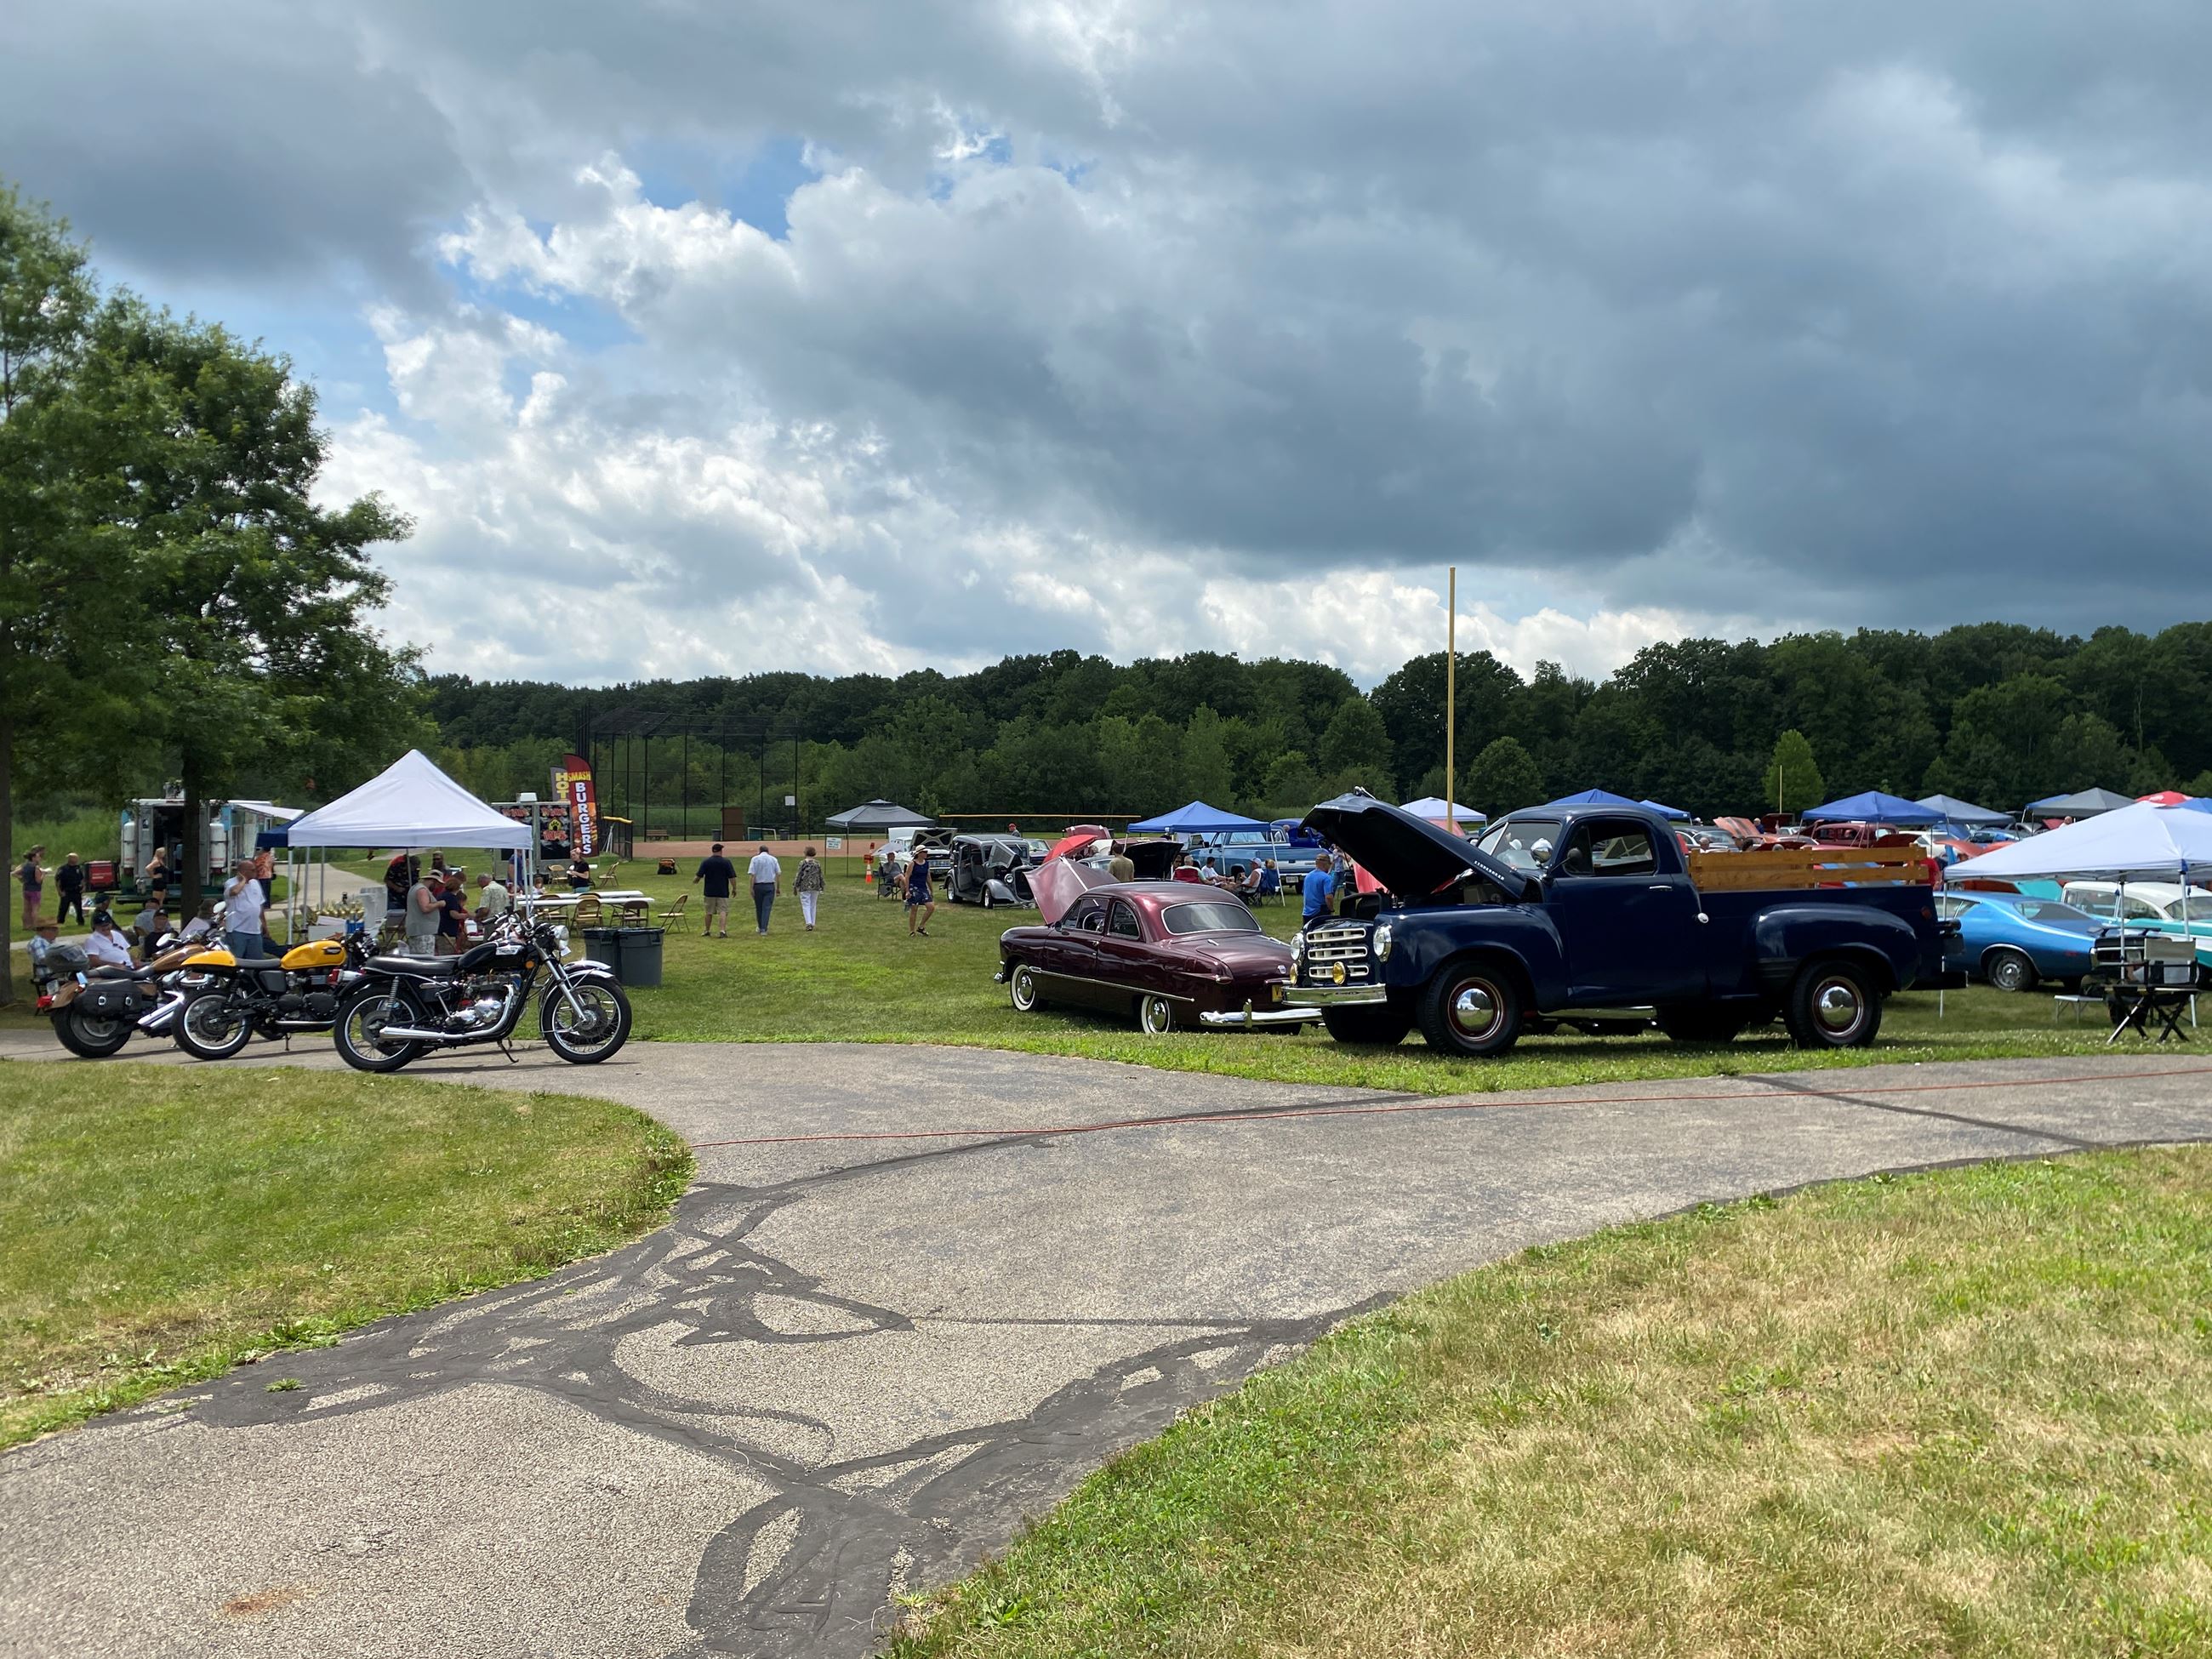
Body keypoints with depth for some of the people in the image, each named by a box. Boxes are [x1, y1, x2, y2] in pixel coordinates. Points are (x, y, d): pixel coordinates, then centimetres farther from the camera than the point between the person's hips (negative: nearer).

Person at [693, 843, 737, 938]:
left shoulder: (705, 862, -3)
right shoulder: (726, 862, -6)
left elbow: (699, 876, -2)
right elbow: (732, 878, -7)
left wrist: (694, 882, 20)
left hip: (709, 891, 2)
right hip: (723, 892, -2)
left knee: (709, 912, 14)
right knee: (723, 911, -2)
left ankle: (707, 931, 25)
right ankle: (723, 930, -17)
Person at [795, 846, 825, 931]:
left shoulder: (802, 863, -8)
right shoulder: (817, 863, 3)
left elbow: (799, 876, -8)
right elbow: (821, 876, 5)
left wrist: (795, 887, 1)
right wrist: (822, 887, 14)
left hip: (805, 887, -4)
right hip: (815, 887, 4)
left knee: (806, 906, -3)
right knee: (813, 905, 13)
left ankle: (809, 923, -17)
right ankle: (812, 924, 15)